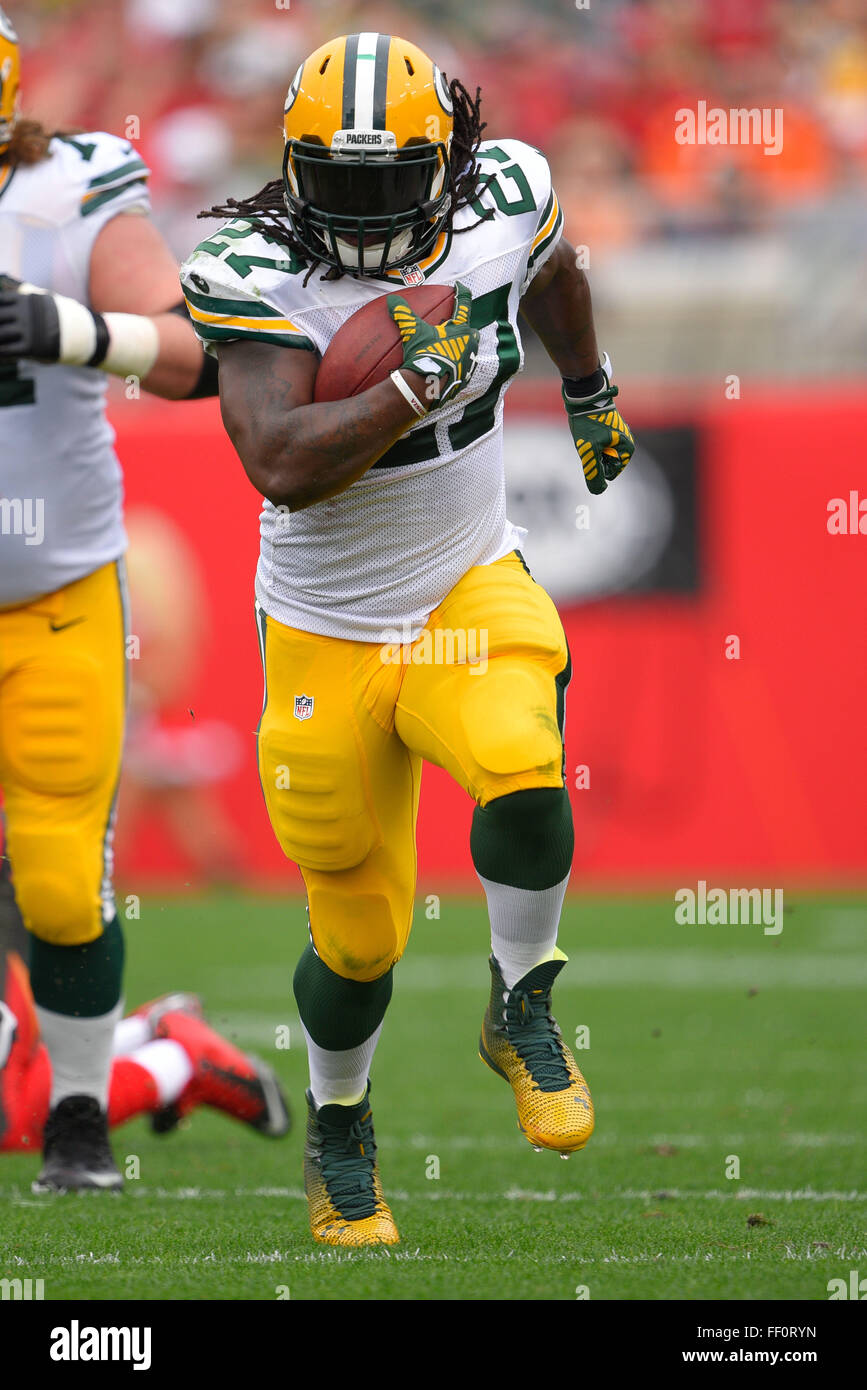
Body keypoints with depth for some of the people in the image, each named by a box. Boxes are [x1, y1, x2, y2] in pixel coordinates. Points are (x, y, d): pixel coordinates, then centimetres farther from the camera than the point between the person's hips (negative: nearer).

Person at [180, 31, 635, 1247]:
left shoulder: (502, 205, -10)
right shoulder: (256, 276, -20)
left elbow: (550, 274, 17)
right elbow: (282, 467, -32)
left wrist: (591, 394, 31)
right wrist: (417, 383, -35)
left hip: (471, 590, 2)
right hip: (329, 632, -2)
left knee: (522, 778, -30)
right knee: (360, 936, 7)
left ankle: (520, 1011, -2)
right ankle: (338, 1128, 38)